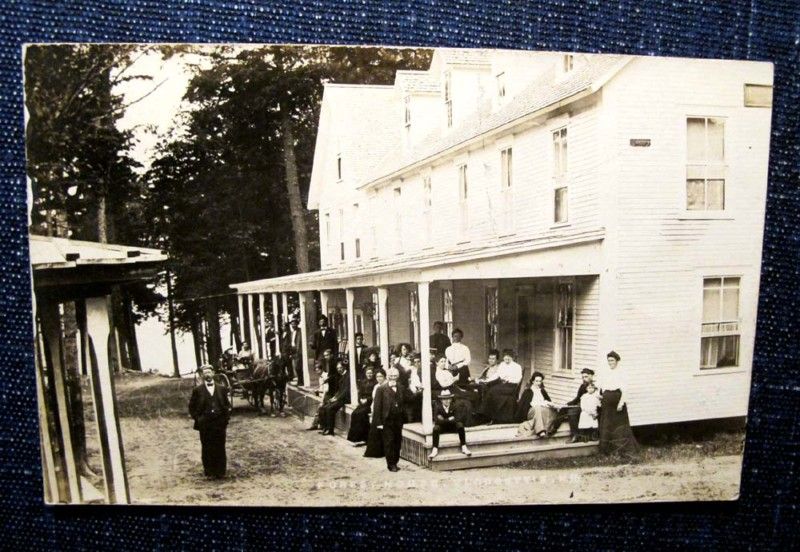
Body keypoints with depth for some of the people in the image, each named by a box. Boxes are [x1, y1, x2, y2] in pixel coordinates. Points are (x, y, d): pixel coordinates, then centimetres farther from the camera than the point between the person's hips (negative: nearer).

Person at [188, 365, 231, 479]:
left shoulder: (221, 389, 7)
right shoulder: (197, 390, 1)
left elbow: (227, 405, 11)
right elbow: (192, 407, 5)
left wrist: (225, 420, 2)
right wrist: (198, 419, -4)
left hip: (220, 423, 1)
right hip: (205, 425, -1)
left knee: (220, 449, 4)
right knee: (207, 449, 3)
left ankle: (220, 472, 14)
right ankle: (209, 472, 15)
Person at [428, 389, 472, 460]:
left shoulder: (453, 406, -4)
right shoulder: (437, 407, -11)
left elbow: (457, 418, -10)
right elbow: (436, 420, -22)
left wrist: (444, 420, -17)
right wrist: (448, 419, -22)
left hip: (452, 426, 2)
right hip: (442, 427, -2)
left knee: (460, 425, -28)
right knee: (436, 428, -34)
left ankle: (464, 447, -26)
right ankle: (435, 450, -35)